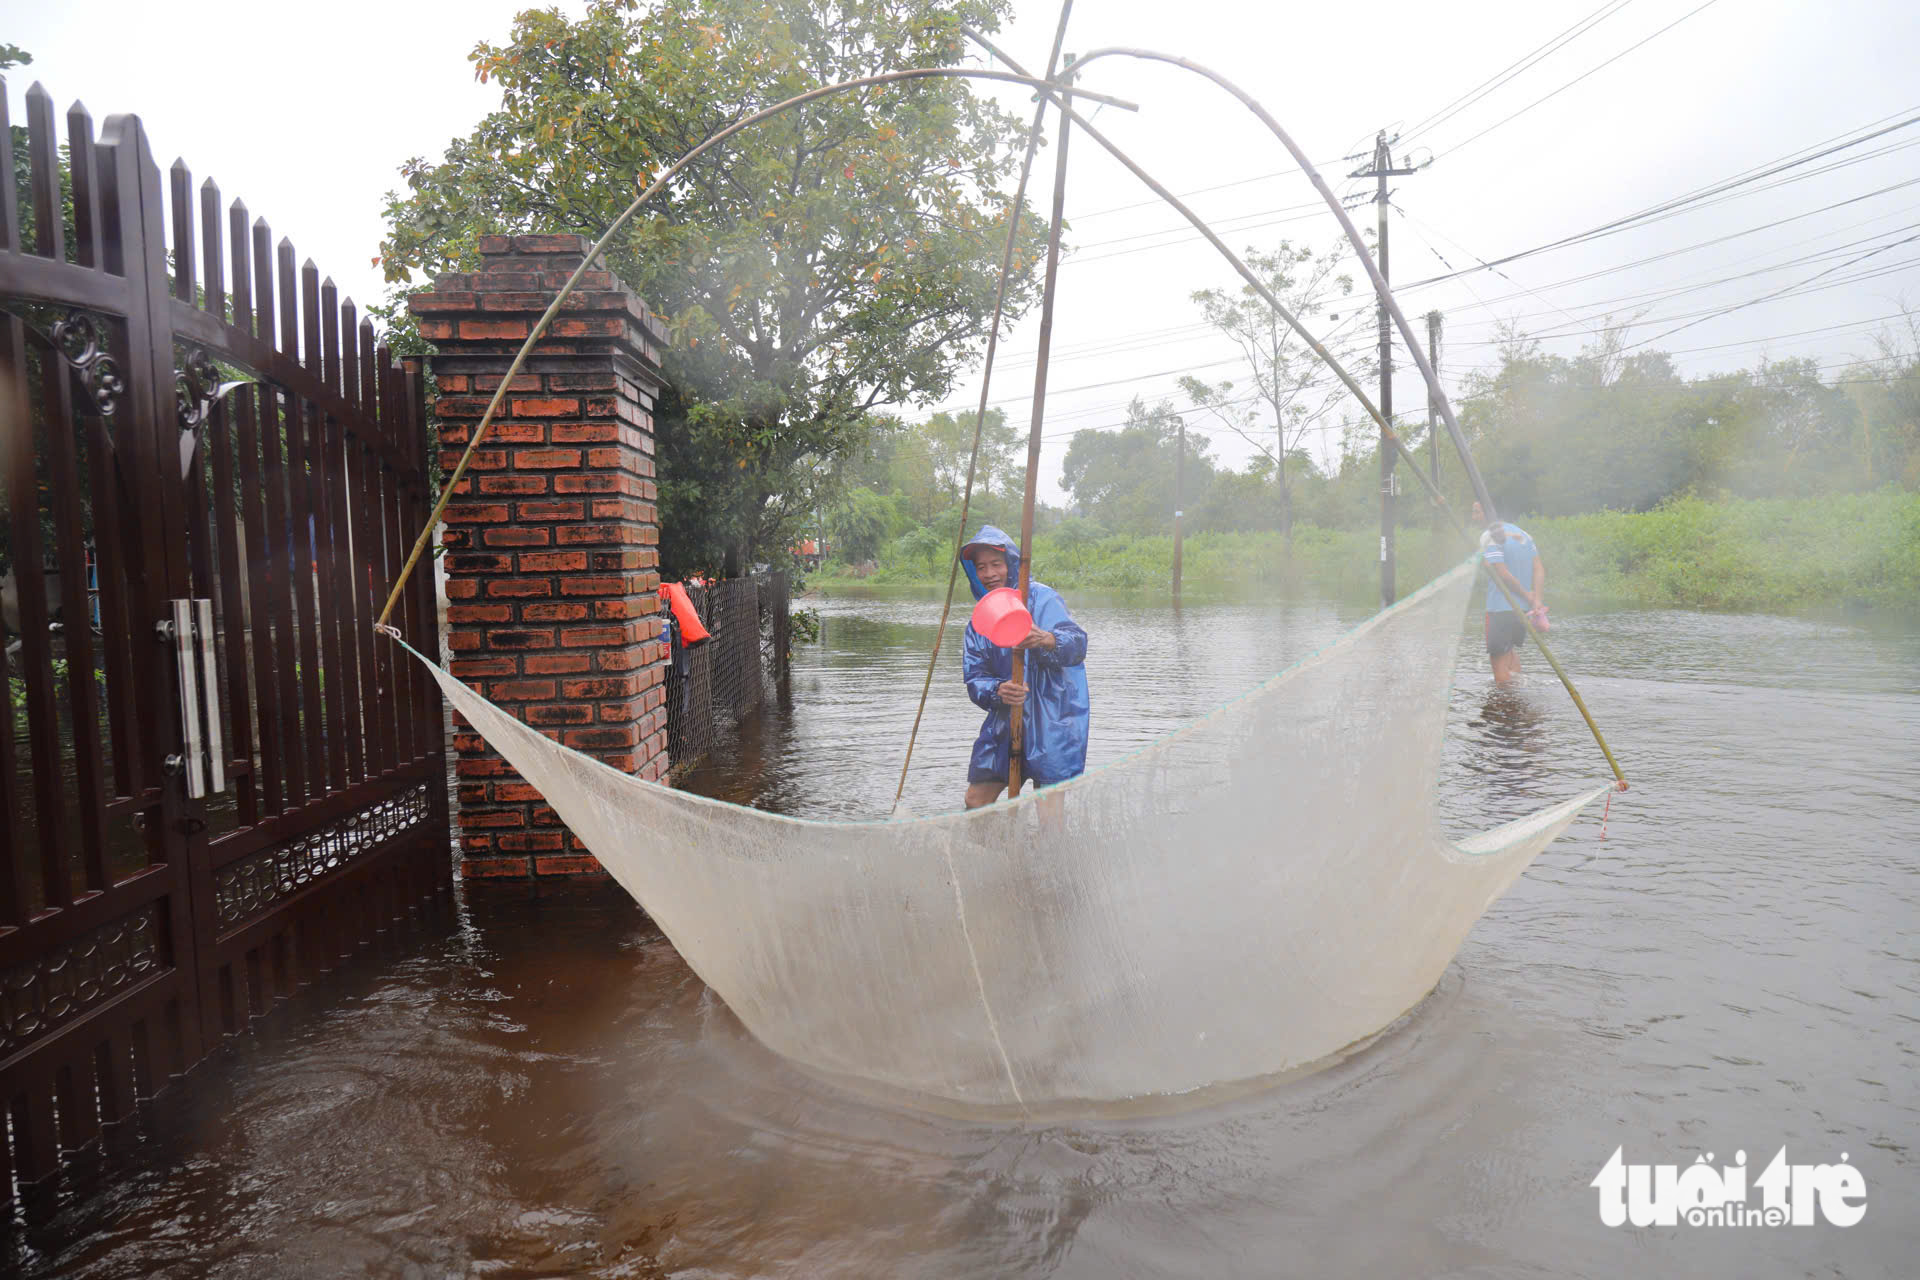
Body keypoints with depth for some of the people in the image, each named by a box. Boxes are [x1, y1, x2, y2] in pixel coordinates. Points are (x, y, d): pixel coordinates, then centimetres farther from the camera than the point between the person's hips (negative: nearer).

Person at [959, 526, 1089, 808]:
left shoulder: (1041, 598, -6)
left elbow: (1078, 644, -19)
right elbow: (973, 678, 3)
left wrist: (1047, 640, -42)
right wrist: (997, 690, -20)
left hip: (1052, 722, -5)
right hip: (1004, 722, 5)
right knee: (976, 801, 5)